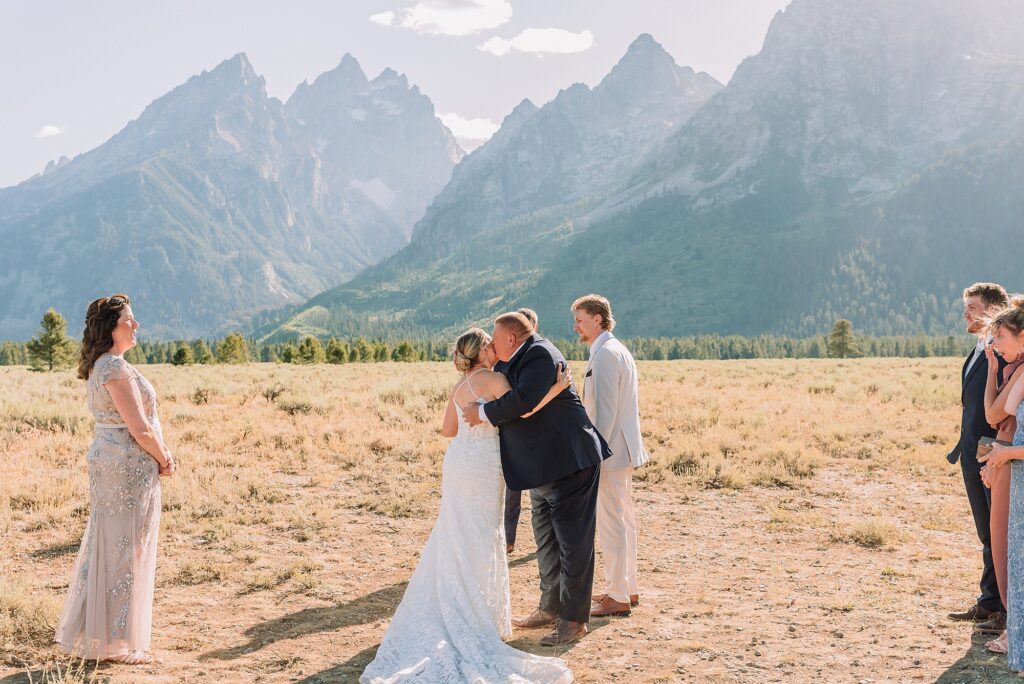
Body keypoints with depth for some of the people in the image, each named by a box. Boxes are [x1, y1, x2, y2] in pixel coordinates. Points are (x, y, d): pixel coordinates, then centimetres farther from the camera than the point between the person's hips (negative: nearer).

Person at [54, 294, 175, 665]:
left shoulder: (100, 366, 13)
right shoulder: (116, 367, -18)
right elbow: (139, 429, -19)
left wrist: (162, 451, 6)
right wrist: (164, 460, -5)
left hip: (108, 460, 10)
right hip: (129, 466, -10)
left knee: (105, 547, 17)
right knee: (124, 551, -1)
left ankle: (91, 633, 27)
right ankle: (115, 643, 8)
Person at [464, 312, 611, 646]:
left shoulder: (539, 354, -16)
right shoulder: (521, 361, 14)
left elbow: (523, 400, -29)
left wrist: (482, 413, -17)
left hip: (570, 462, -11)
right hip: (544, 470, 11)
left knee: (572, 542, -3)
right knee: (547, 542, 20)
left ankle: (574, 618, 5)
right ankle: (550, 608, 33)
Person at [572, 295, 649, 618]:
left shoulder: (605, 354, -16)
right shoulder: (618, 350, 16)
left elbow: (605, 411, -21)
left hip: (610, 451, -11)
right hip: (622, 449, 11)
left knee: (611, 523, -5)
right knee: (623, 520, 16)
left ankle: (617, 597, 0)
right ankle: (626, 588, 25)